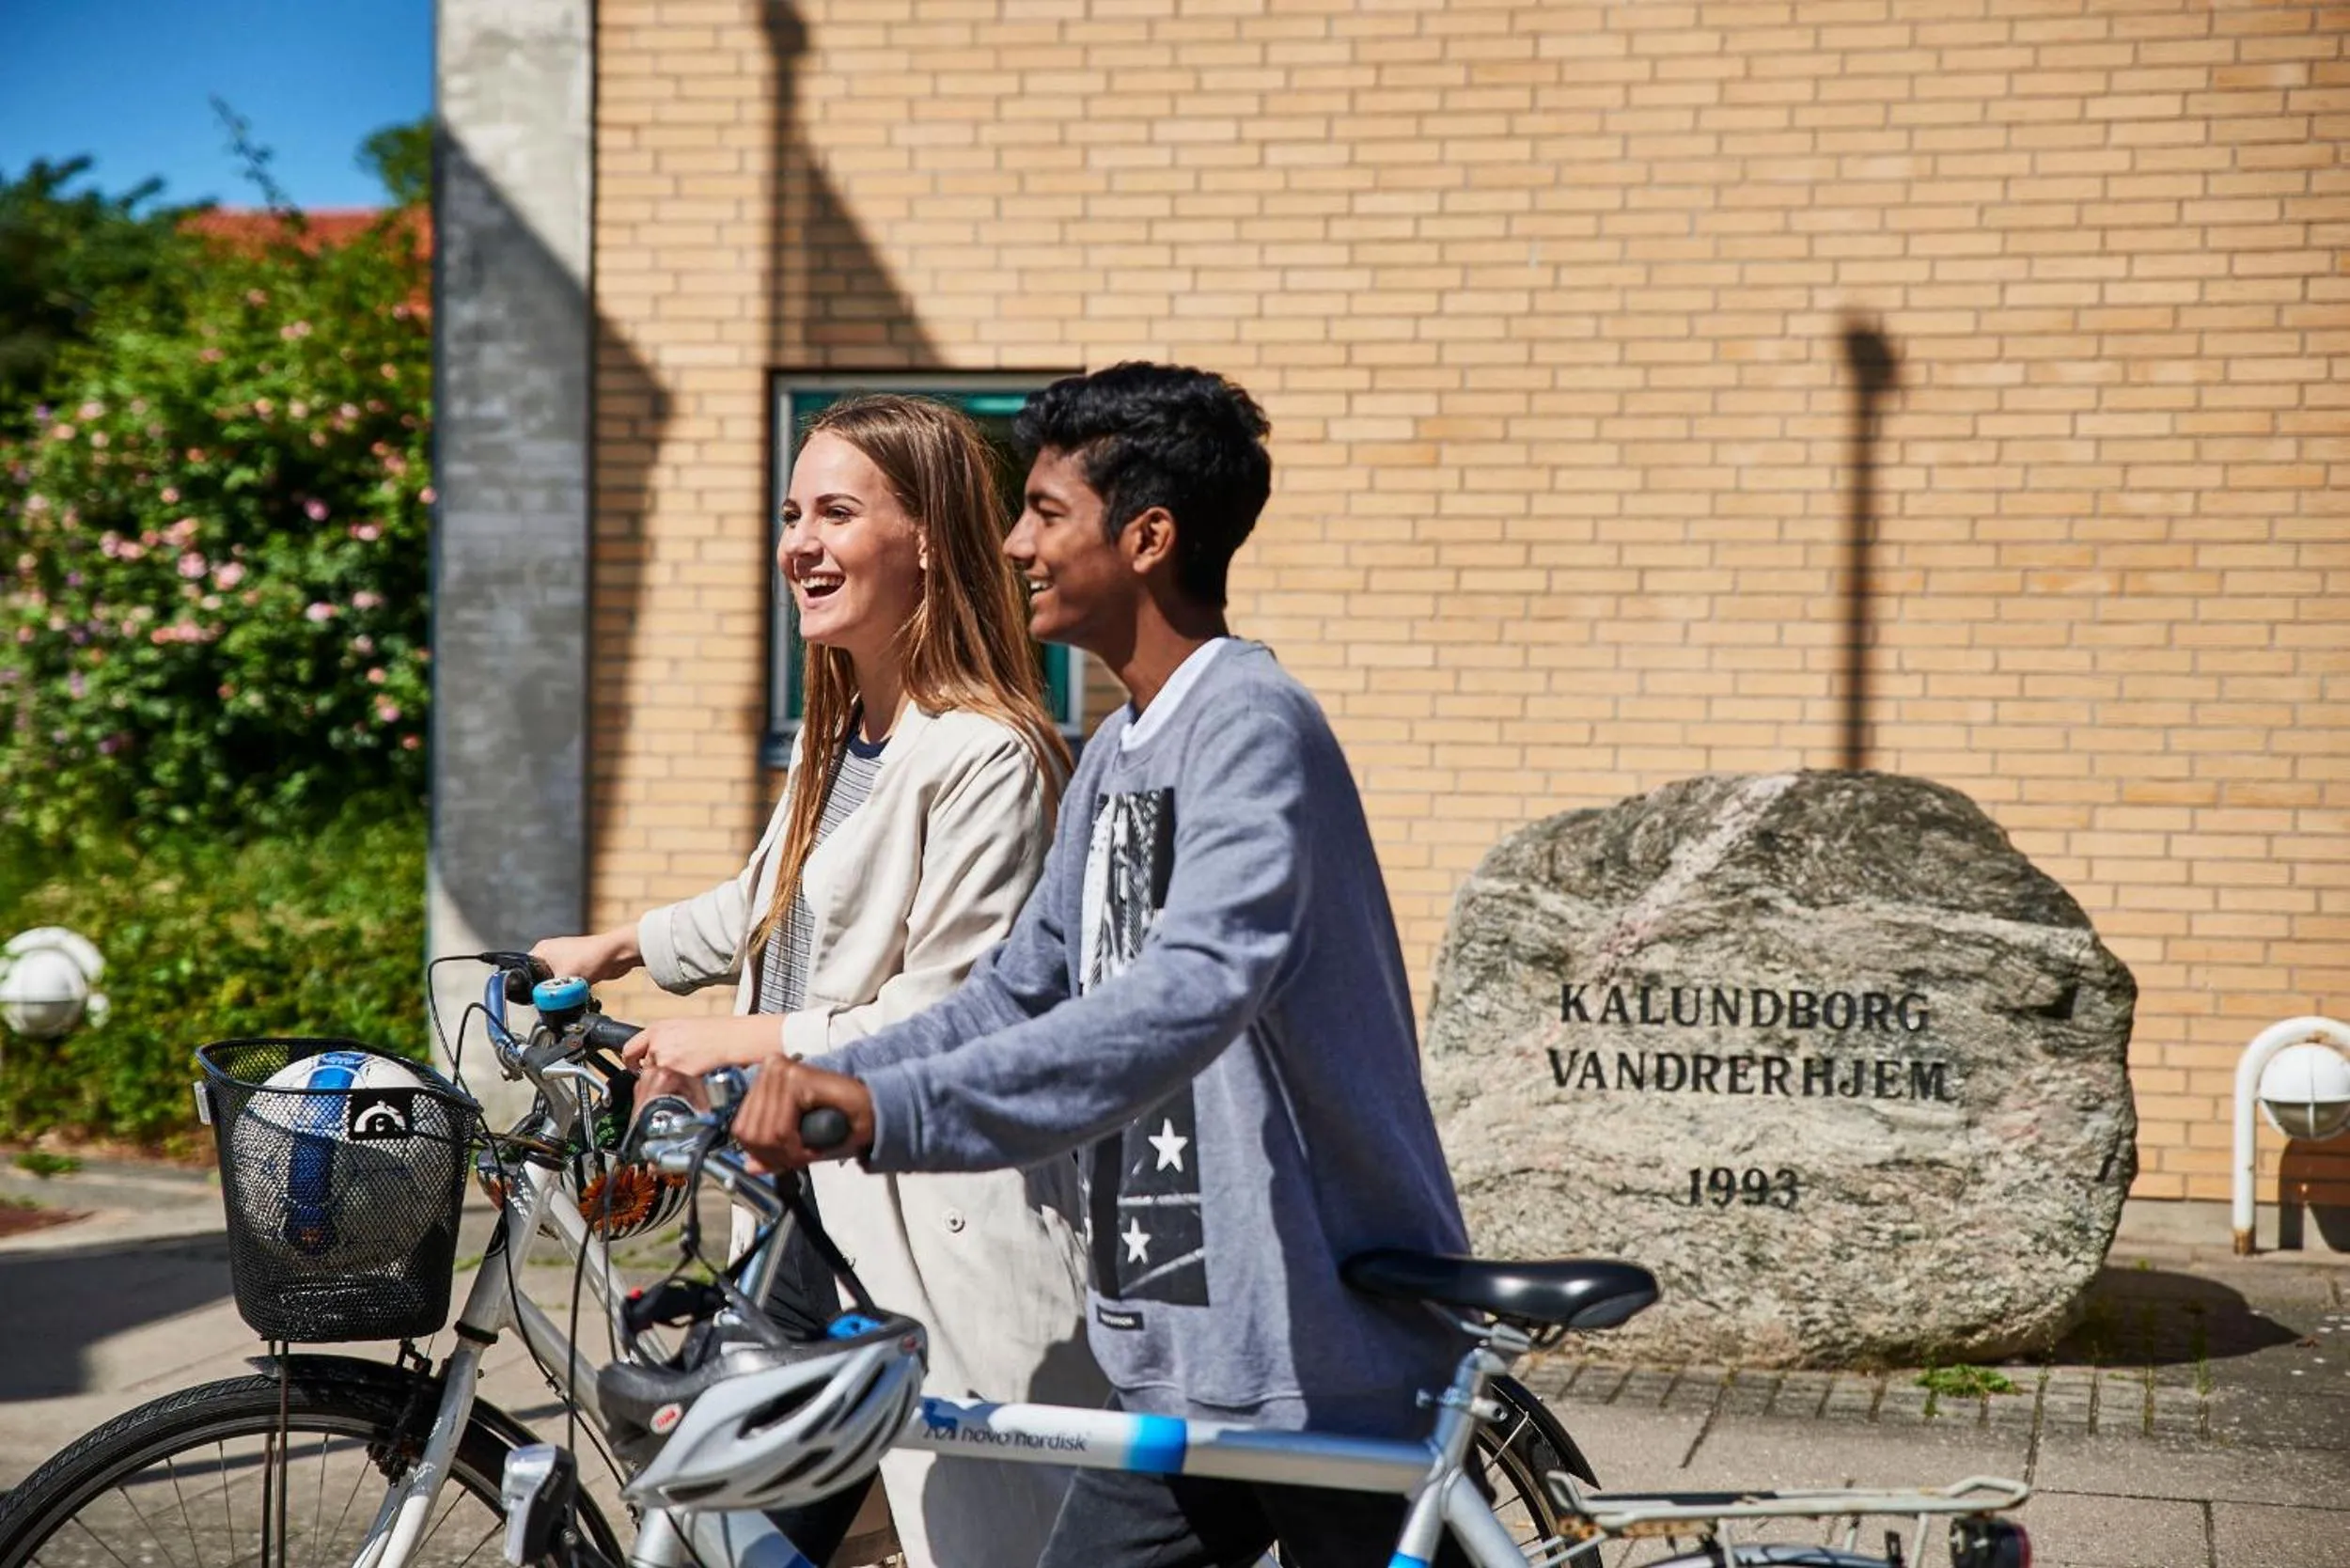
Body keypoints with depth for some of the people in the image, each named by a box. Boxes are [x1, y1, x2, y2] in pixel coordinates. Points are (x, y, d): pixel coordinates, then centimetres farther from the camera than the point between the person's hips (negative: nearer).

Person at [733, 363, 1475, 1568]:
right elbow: (1020, 994, 17)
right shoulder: (1118, 755, 13)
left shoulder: (1248, 728, -17)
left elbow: (1191, 993, -33)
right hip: (1178, 1358, 9)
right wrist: (808, 1082, 4)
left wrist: (888, 1108, -40)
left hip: (1330, 1356, -9)